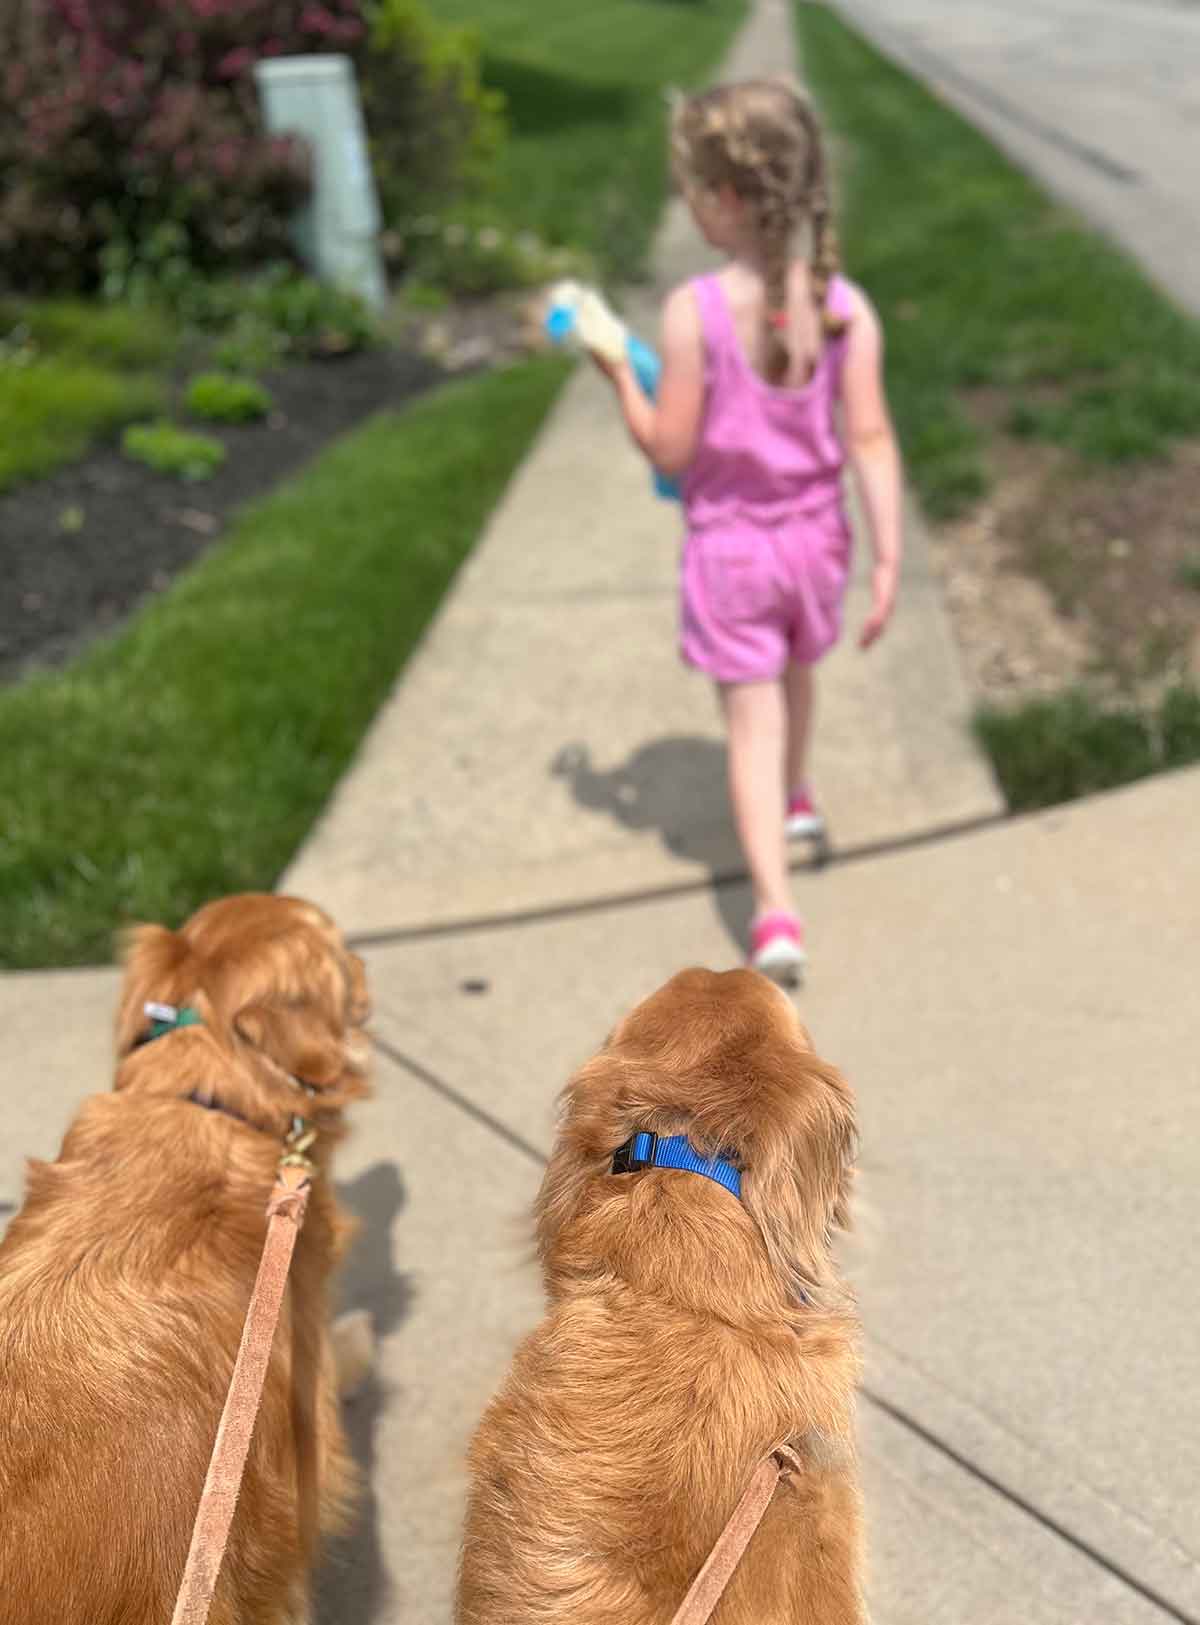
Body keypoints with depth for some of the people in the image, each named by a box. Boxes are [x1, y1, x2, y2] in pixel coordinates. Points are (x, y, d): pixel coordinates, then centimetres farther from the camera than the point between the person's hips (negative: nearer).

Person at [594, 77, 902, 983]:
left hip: (729, 547, -4)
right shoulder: (846, 307, -12)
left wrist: (618, 374, -1)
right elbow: (870, 438, -14)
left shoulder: (694, 312, -21)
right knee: (795, 672, 30)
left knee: (753, 721, 3)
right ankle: (796, 799, 56)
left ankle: (777, 912, -7)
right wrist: (889, 556, -11)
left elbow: (669, 450, -15)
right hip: (814, 537, 4)